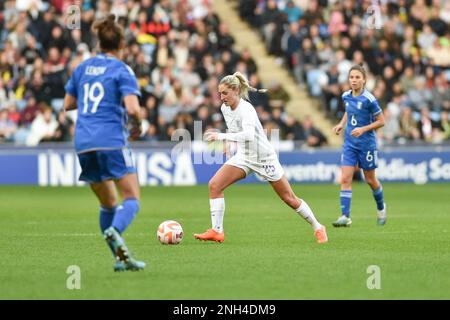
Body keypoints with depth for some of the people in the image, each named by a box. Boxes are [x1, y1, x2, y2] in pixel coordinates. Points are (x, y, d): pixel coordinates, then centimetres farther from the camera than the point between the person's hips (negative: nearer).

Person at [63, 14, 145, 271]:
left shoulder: (83, 67, 14)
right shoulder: (122, 70, -3)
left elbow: (68, 103, 21)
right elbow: (133, 108, -15)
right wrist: (136, 126, 3)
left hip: (83, 143, 6)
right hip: (111, 141, -6)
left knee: (108, 203, 16)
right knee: (132, 199, -5)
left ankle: (120, 258, 11)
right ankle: (115, 231, -34)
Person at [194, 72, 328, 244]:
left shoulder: (245, 109, -27)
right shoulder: (225, 109, -4)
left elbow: (249, 135, -45)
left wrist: (221, 136, -50)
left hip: (265, 158, -6)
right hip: (243, 157, 7)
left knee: (289, 198, 4)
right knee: (214, 185, -14)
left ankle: (318, 228, 23)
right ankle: (217, 231, -11)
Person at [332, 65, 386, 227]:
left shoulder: (369, 99, -16)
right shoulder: (346, 96, 1)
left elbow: (381, 121, -9)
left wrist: (363, 129, -20)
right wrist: (342, 124, 7)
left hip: (366, 143, -4)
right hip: (350, 143, 4)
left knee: (370, 180, 11)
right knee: (345, 179, -9)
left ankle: (381, 208, 37)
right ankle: (345, 216, -11)